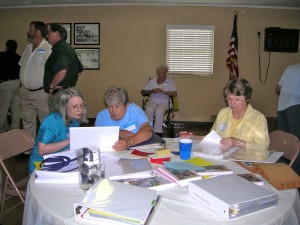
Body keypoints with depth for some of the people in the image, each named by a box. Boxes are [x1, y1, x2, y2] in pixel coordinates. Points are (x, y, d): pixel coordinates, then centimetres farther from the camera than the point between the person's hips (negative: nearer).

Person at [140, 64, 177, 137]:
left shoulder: (170, 81, 10)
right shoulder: (152, 81, 15)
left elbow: (175, 94, -2)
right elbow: (142, 92, 12)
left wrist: (163, 92, -15)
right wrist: (152, 91, -7)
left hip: (164, 102, -2)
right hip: (152, 101, 2)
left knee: (159, 111, -36)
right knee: (149, 110, -34)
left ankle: (158, 133, -32)